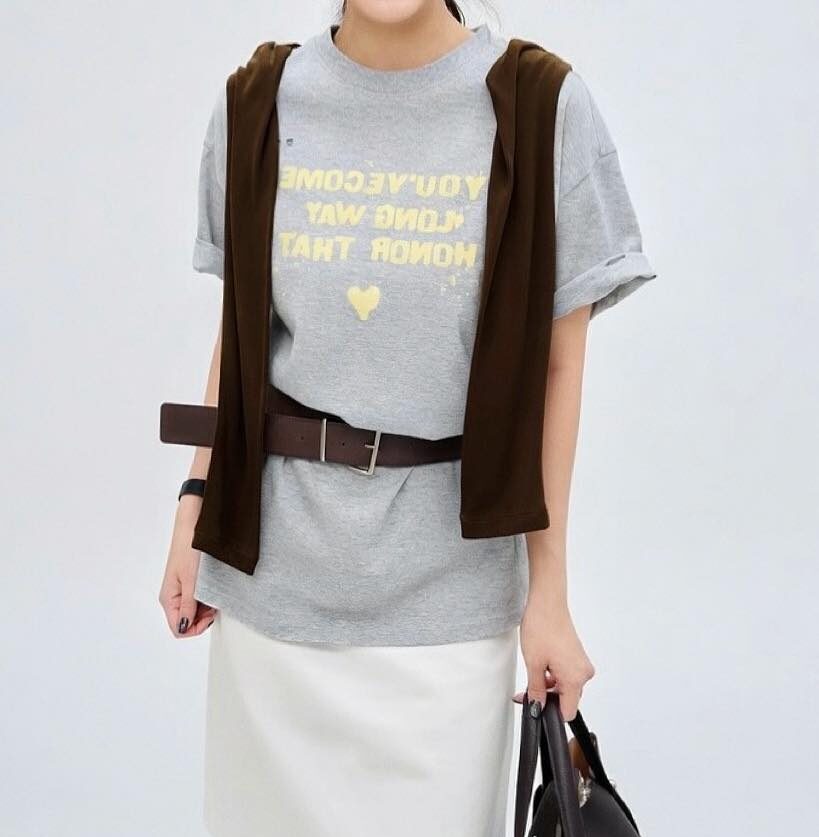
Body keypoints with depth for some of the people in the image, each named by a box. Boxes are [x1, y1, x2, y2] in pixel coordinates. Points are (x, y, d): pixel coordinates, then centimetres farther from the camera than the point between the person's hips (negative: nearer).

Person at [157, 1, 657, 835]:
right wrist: (192, 514, 7)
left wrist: (549, 593, -2)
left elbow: (556, 366, -4)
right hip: (273, 578, 2)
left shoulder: (543, 107, -8)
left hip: (446, 595, -2)